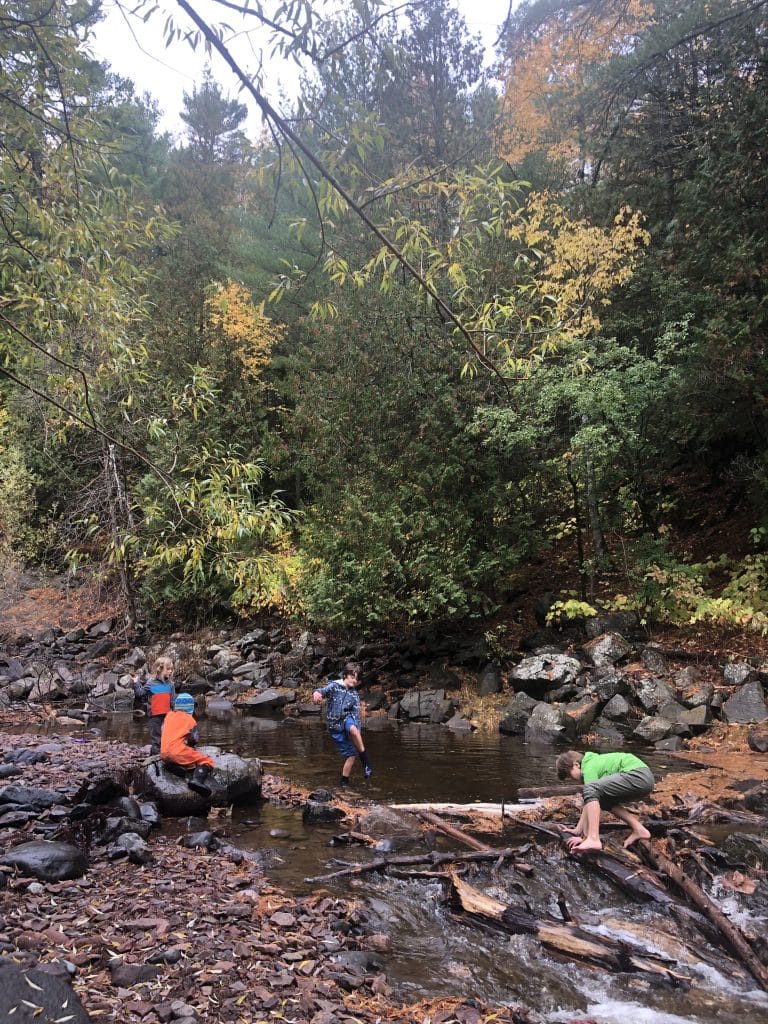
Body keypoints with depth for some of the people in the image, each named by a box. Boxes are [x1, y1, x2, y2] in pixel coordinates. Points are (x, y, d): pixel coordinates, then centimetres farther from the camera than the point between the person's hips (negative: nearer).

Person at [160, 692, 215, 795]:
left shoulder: (169, 715, 18)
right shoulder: (189, 719, 4)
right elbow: (195, 740, 5)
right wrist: (191, 744, 28)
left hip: (163, 755, 7)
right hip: (178, 752, -6)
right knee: (207, 761, -7)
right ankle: (197, 779, -37)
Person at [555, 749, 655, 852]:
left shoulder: (589, 768, -5)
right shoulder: (594, 761, 22)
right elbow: (588, 803, 23)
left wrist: (585, 836, -7)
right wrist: (578, 830, 21)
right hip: (646, 778, 11)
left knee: (591, 789, -19)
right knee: (604, 800, 22)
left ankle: (593, 839, -28)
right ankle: (638, 829, 13)